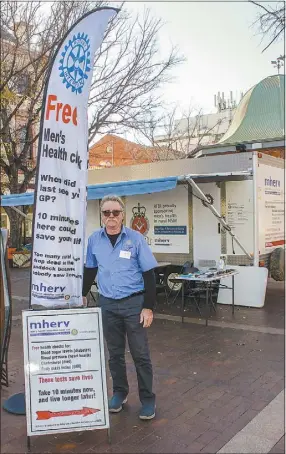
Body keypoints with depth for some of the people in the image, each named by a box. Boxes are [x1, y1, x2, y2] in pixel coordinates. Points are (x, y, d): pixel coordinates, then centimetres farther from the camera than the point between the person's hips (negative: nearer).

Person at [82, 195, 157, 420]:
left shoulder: (136, 238, -10)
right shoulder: (94, 239, 0)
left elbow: (149, 274, -8)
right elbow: (90, 269, 15)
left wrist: (148, 307, -11)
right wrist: (83, 294, 18)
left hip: (133, 302, -3)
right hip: (107, 304, 3)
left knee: (140, 354, 5)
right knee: (114, 353, 15)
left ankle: (148, 399, 19)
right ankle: (120, 392, 33)